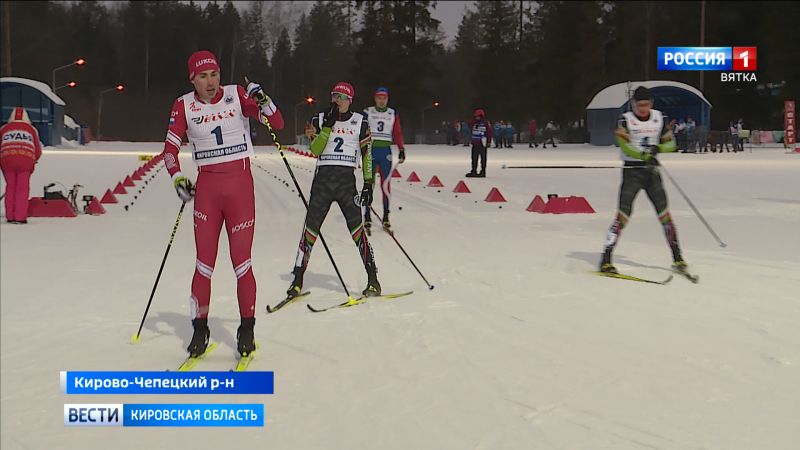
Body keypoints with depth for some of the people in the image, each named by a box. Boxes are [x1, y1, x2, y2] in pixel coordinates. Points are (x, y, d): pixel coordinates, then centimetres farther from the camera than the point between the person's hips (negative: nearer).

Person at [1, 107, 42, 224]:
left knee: (10, 187, 13)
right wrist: (33, 162, 32)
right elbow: (38, 151, 15)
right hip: (25, 160, -1)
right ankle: (20, 217, 1)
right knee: (22, 188, 6)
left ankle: (10, 216, 13)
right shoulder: (31, 129, 16)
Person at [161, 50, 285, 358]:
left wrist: (262, 101, -21)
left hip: (240, 184, -1)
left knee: (241, 260, 1)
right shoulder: (184, 106, 1)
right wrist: (177, 178, -10)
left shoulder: (237, 95, -2)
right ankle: (200, 327, 17)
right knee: (204, 262, 4)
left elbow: (278, 124, -3)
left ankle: (247, 329, 13)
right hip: (206, 186, 1)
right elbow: (170, 147, 5)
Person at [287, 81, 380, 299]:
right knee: (311, 228, 0)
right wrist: (328, 125, -14)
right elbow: (314, 149, -6)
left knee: (356, 228, -10)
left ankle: (373, 280, -4)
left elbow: (366, 154, 7)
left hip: (347, 181, -1)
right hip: (323, 178, 1)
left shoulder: (360, 122, 6)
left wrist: (368, 183, 0)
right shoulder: (319, 120, 7)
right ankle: (297, 280, 10)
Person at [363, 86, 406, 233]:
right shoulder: (367, 112, 3)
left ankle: (386, 217, 5)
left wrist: (401, 150, 0)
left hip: (386, 152, 2)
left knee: (386, 185, 0)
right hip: (370, 151, -2)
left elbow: (397, 133, 9)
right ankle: (367, 217, 2)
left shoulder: (393, 114, 10)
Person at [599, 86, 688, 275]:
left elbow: (670, 143, 10)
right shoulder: (625, 120, -5)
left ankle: (677, 257, 7)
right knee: (624, 213, -12)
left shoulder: (659, 117, 7)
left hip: (652, 170, 4)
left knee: (664, 212, -1)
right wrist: (645, 156, -31)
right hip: (632, 171, -4)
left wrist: (658, 148, -12)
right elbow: (625, 146, -16)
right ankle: (606, 259, -10)